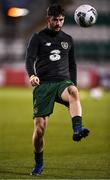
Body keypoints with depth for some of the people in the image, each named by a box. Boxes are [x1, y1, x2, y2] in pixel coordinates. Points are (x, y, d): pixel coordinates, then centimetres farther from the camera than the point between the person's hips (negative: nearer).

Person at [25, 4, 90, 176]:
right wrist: (32, 75, -26)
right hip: (43, 84, -2)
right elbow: (29, 59, -6)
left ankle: (77, 130, -53)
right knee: (39, 128, -6)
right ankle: (38, 164, 14)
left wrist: (73, 87, 16)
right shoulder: (38, 37, 7)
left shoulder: (68, 39, 19)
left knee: (73, 92, -37)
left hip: (63, 81, 2)